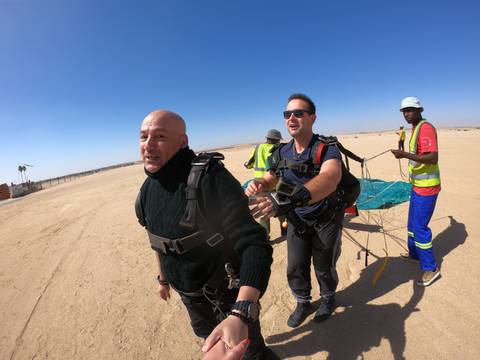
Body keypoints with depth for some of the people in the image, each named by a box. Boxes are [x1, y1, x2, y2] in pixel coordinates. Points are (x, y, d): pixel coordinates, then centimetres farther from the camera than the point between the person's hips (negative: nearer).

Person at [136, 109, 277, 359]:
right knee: (205, 333, 33)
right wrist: (163, 277, 19)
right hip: (188, 292, 7)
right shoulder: (148, 189, -6)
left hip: (228, 291, -6)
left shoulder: (210, 179, -31)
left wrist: (240, 315, -48)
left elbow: (254, 245, -36)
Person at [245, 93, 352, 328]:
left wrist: (285, 202, -64)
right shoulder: (281, 153, -9)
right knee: (295, 269, 10)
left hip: (326, 220, -3)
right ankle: (303, 304, 41)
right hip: (297, 220, 4)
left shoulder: (327, 149, -26)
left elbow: (330, 178, -48)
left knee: (324, 268, 14)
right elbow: (271, 179, 4)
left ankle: (328, 299, 48)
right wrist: (259, 184, -23)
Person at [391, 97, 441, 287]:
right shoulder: (415, 129, 12)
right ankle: (414, 253, 37)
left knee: (420, 226, -4)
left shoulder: (426, 128, -17)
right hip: (417, 185, 10)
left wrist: (406, 155, -34)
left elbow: (433, 158, -26)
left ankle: (431, 268, 10)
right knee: (413, 222, 20)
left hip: (426, 186, -10)